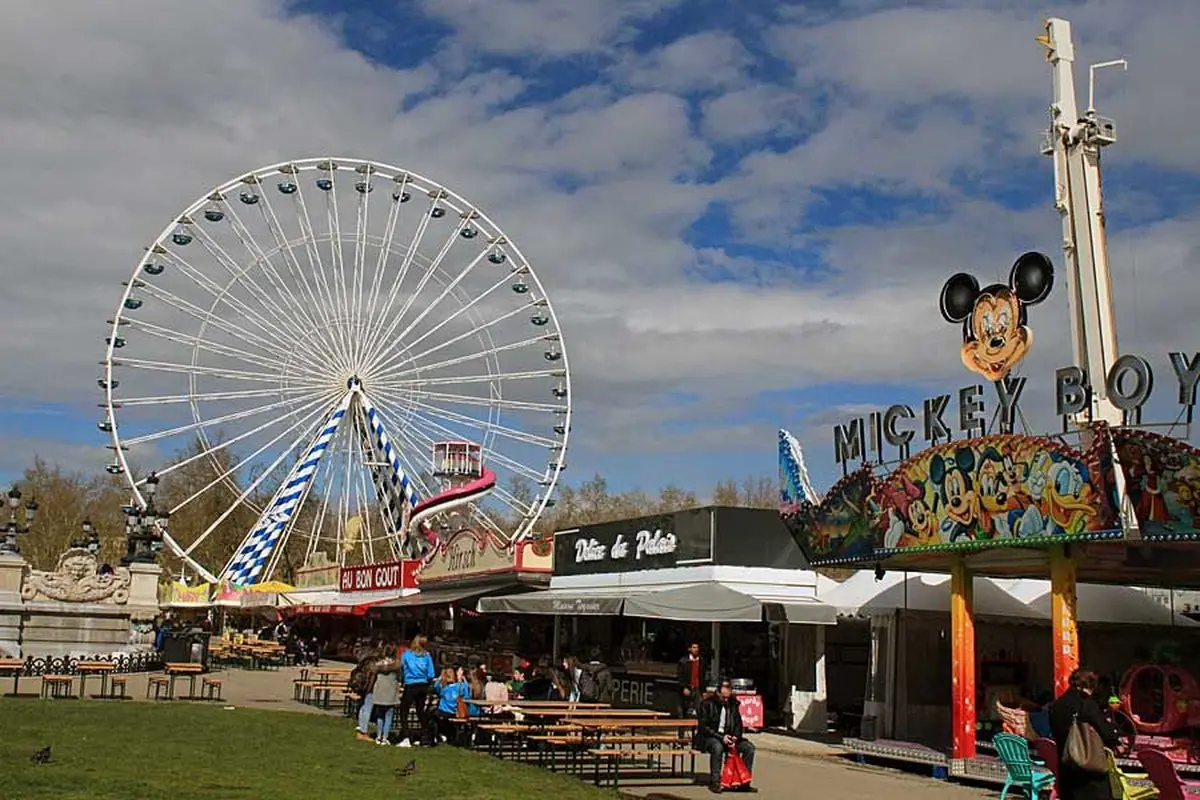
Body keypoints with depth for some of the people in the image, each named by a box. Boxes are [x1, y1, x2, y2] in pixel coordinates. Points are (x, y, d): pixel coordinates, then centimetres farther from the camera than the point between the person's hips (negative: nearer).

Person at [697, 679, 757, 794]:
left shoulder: (733, 704, 8)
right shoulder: (707, 704, -9)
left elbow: (738, 724, 14)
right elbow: (703, 727, -12)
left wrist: (735, 738, -7)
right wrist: (721, 737, -21)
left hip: (727, 737, 5)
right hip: (709, 737, -5)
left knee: (749, 747, -15)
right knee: (717, 747, -39)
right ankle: (714, 782, -27)